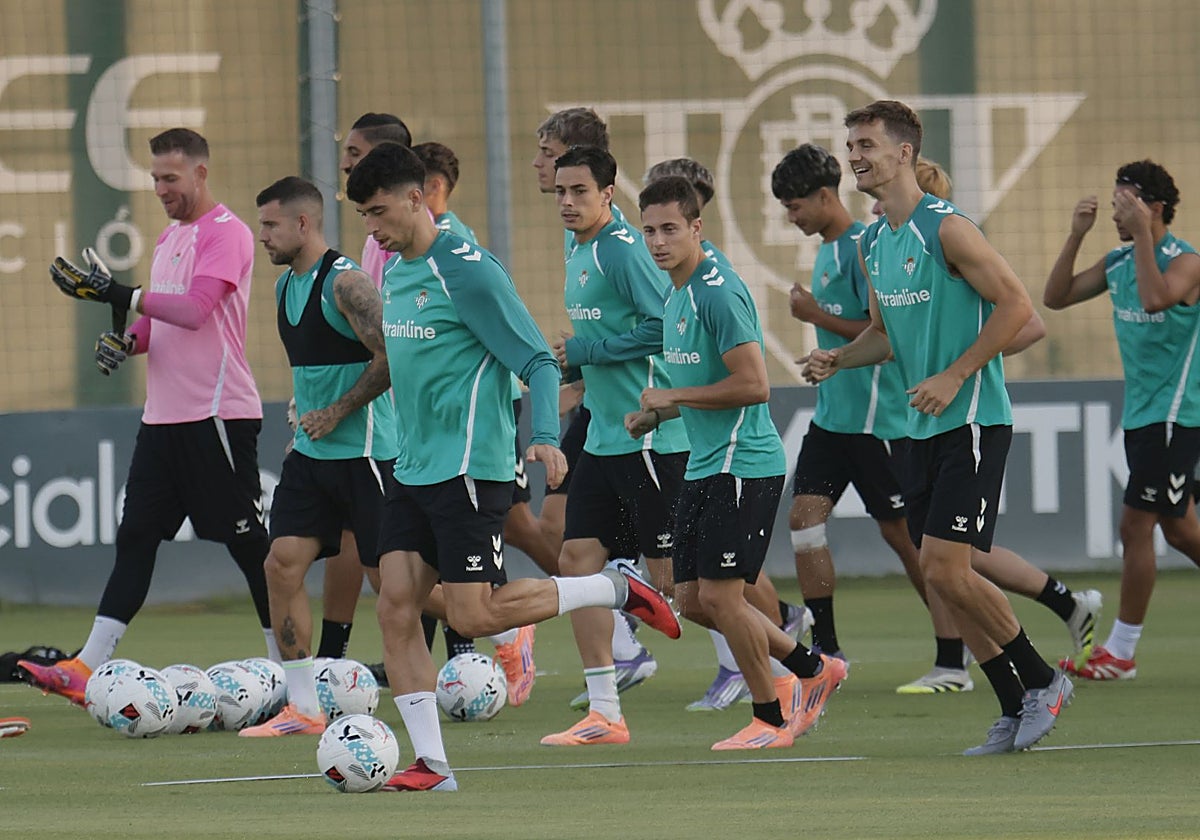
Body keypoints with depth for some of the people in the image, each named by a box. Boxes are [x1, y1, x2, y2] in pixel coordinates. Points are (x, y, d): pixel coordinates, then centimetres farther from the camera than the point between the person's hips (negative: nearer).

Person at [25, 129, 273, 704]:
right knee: (135, 536, 3)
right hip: (163, 414, 8)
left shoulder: (226, 234, -10)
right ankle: (88, 667, -1)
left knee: (247, 542, -2)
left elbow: (194, 310, -23)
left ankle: (287, 664, 8)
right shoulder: (169, 238, 18)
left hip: (218, 413, -8)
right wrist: (127, 340, 4)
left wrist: (121, 295, -26)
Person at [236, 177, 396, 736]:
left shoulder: (344, 282, -16)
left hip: (364, 451, -9)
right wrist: (304, 417, 16)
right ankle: (303, 709, 1)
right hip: (312, 453, 9)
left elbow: (392, 356, -22)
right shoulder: (286, 287, 13)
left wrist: (336, 412, -17)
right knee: (282, 564, -2)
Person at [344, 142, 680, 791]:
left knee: (472, 614, -11)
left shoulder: (466, 271, -14)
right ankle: (430, 764, 0)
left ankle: (615, 590, 7)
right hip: (413, 470, 8)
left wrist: (545, 438, -26)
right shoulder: (395, 272, 12)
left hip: (469, 469, -8)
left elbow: (537, 360, -13)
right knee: (395, 608, -3)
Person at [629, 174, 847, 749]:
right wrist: (655, 415, 10)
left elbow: (753, 385, -23)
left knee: (719, 594, -8)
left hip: (742, 464, -10)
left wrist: (669, 397, -15)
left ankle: (772, 718, 6)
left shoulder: (718, 292, -17)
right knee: (691, 598, 9)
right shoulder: (677, 296, 14)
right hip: (704, 465, 10)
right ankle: (811, 669, 21)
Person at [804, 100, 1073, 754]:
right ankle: (1015, 711, 13)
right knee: (942, 577, 5)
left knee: (945, 570, -14)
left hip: (972, 421, -9)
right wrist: (838, 358, 3)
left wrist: (953, 377, -19)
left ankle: (1043, 681, 3)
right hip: (924, 428, 9)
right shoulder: (872, 243, 12)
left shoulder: (945, 228, -14)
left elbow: (1015, 305, -15)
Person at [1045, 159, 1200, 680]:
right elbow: (1056, 297, 8)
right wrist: (1076, 236, -2)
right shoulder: (1119, 262, 9)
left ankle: (1121, 652, -2)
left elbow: (1155, 298, -35)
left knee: (1135, 525, -8)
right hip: (1141, 416, 8)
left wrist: (1142, 234, -30)